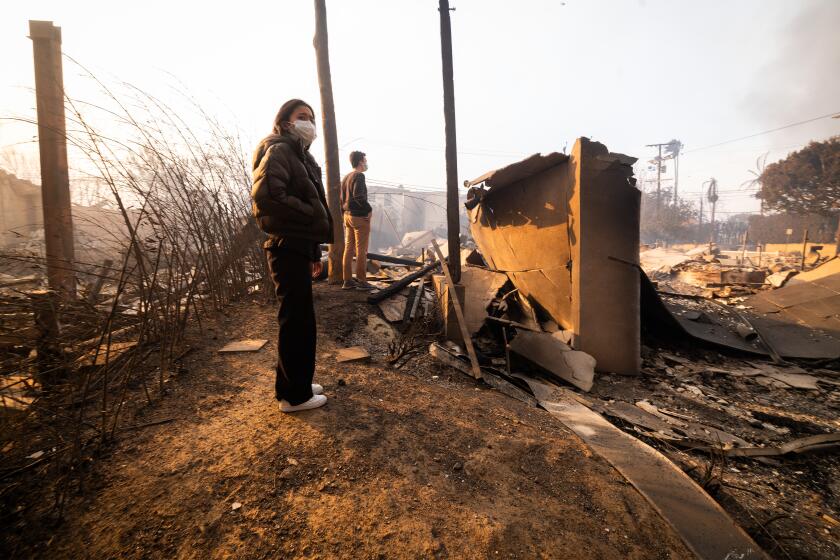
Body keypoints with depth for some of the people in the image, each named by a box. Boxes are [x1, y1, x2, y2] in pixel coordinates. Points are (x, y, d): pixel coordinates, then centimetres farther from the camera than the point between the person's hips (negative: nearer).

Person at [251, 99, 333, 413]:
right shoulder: (279, 151, -6)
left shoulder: (300, 156, 23)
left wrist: (314, 251, 17)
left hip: (297, 248, 10)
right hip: (287, 248, -10)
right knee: (298, 321, -3)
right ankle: (295, 395, 11)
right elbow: (266, 196, -23)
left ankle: (293, 384, 29)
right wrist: (313, 216, -14)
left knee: (296, 319, 15)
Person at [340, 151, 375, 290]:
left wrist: (345, 212, 18)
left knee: (349, 248, 9)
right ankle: (361, 281, 2)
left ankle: (348, 280, 13)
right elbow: (358, 195, -24)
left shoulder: (346, 177, 15)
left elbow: (342, 198, 17)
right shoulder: (359, 176, -11)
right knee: (361, 250, -3)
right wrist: (369, 209, -14)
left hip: (348, 216, 8)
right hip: (360, 217, -8)